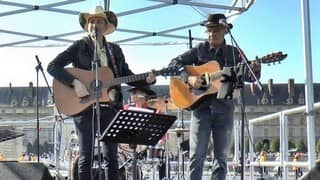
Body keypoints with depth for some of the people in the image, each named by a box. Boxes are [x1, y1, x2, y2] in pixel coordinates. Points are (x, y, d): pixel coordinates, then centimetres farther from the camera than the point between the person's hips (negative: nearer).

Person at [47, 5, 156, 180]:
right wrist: (75, 82, -19)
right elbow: (53, 66, -7)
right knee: (86, 157, -2)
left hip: (110, 107, 4)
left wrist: (146, 80, -1)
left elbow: (128, 76, 18)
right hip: (84, 106, -4)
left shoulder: (115, 50, 14)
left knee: (111, 156, 5)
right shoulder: (79, 46, 1)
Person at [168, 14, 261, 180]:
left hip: (224, 109, 2)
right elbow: (174, 63, 2)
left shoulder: (234, 53, 9)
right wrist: (188, 78, -15)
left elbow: (247, 76, 3)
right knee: (197, 155, -5)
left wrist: (254, 70, -20)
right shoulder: (199, 50, 5)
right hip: (201, 106, -2)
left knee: (221, 157, 4)